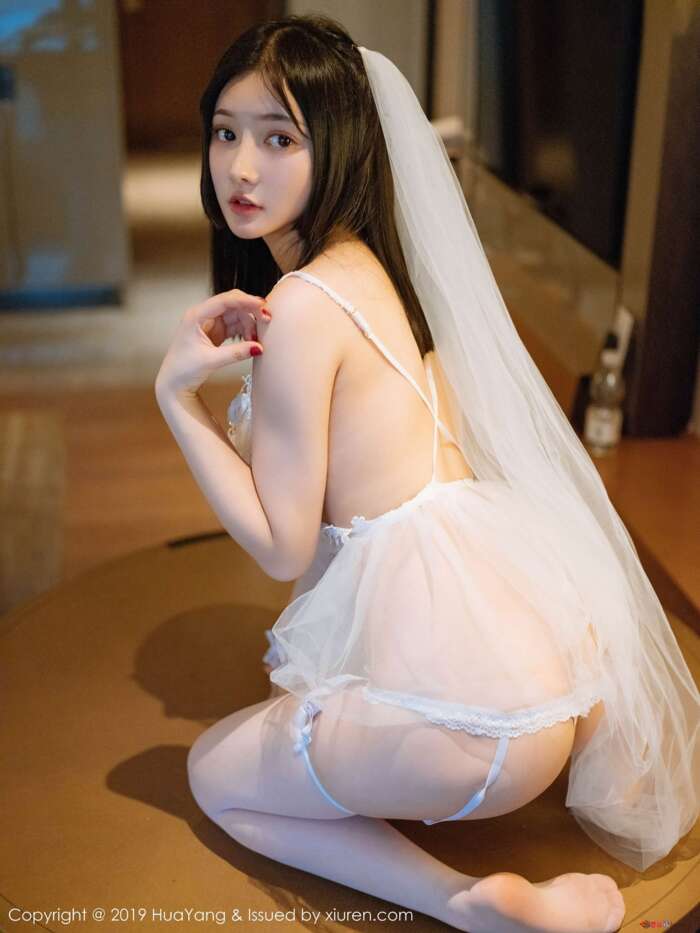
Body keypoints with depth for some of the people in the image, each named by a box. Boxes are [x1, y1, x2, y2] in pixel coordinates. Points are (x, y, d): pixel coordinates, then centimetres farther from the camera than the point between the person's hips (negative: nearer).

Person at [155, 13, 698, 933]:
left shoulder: (302, 303, -15)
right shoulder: (370, 267, 12)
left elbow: (282, 547, -10)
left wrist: (177, 393, -9)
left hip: (470, 697, -9)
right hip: (534, 632, 9)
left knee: (216, 772, 17)